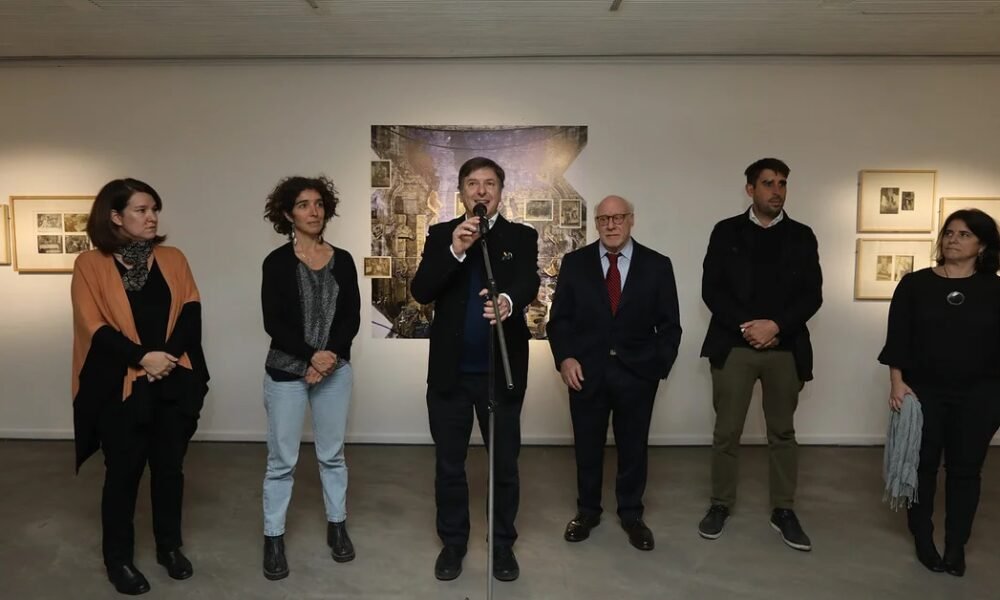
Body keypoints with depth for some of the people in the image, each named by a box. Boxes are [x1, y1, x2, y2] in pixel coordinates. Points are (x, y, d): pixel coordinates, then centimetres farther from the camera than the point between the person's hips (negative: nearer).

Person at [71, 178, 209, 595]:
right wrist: (143, 358, -18)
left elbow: (190, 312, 0)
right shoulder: (90, 264, -3)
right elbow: (94, 327, -8)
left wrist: (169, 355, -14)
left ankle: (169, 546, 30)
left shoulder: (172, 259, 7)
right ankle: (118, 558, 24)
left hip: (173, 383, 3)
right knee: (123, 471, 7)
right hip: (119, 385, -3)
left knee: (169, 467, 12)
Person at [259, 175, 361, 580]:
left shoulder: (342, 261, 4)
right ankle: (273, 539, 19)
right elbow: (273, 322, -10)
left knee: (332, 454, 13)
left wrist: (330, 356, -12)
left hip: (335, 369, 3)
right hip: (285, 371, -2)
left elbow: (352, 318, 1)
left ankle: (337, 527, 28)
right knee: (282, 460, 5)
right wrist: (311, 355, -19)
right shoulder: (277, 262, -5)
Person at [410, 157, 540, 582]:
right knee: (449, 464, 14)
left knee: (505, 464, 12)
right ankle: (452, 543, 33)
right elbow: (420, 292, -11)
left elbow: (530, 284, -18)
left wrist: (508, 301, -42)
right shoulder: (441, 235, 2)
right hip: (449, 371, 1)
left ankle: (503, 545, 31)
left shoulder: (522, 237, 0)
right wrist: (455, 250, -26)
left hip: (502, 371, -1)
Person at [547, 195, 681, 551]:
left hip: (637, 373, 0)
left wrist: (660, 365, -7)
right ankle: (587, 510, 31)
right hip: (586, 371, 1)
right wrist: (564, 357, -10)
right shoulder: (574, 263, 2)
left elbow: (669, 324, 3)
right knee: (587, 446, 12)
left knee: (633, 448, 12)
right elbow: (559, 317, 3)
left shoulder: (657, 265, 1)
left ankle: (631, 514, 31)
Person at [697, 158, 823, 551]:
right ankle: (720, 504, 19)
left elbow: (812, 295, 1)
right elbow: (711, 290, -3)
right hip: (733, 345, -1)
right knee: (726, 431, 4)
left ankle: (783, 511, 22)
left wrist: (776, 325, -13)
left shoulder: (801, 236, 8)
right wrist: (746, 326, -14)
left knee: (782, 432, 10)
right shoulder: (726, 232, 4)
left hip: (786, 348, 2)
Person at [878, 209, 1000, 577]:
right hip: (923, 391, 0)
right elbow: (897, 338, -2)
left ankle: (956, 546, 21)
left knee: (965, 469, 8)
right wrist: (897, 381, -11)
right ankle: (923, 540, 24)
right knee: (923, 466, 8)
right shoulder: (914, 284, 0)